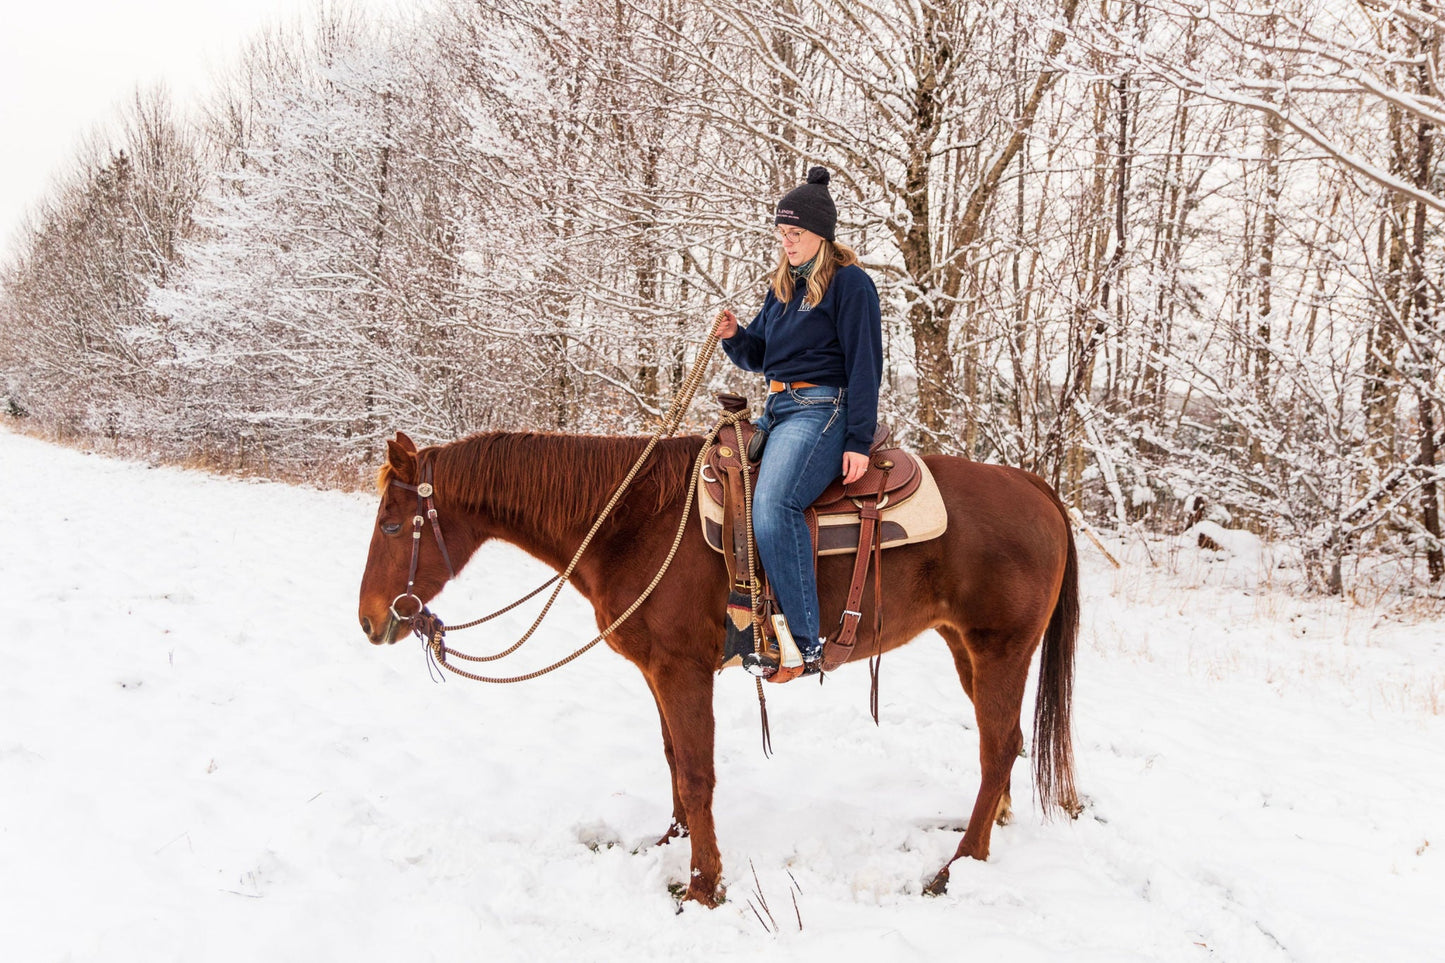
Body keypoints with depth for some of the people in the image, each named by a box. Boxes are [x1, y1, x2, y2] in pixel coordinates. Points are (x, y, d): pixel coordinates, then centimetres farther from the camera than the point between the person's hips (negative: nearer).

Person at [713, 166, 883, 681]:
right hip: (777, 409, 10)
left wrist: (859, 441, -17)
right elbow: (758, 355, 23)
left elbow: (864, 364, -10)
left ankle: (804, 643, -27)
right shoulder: (782, 286, 19)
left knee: (773, 506, -31)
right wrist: (734, 336, -1)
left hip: (821, 409, -10)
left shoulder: (849, 283, -5)